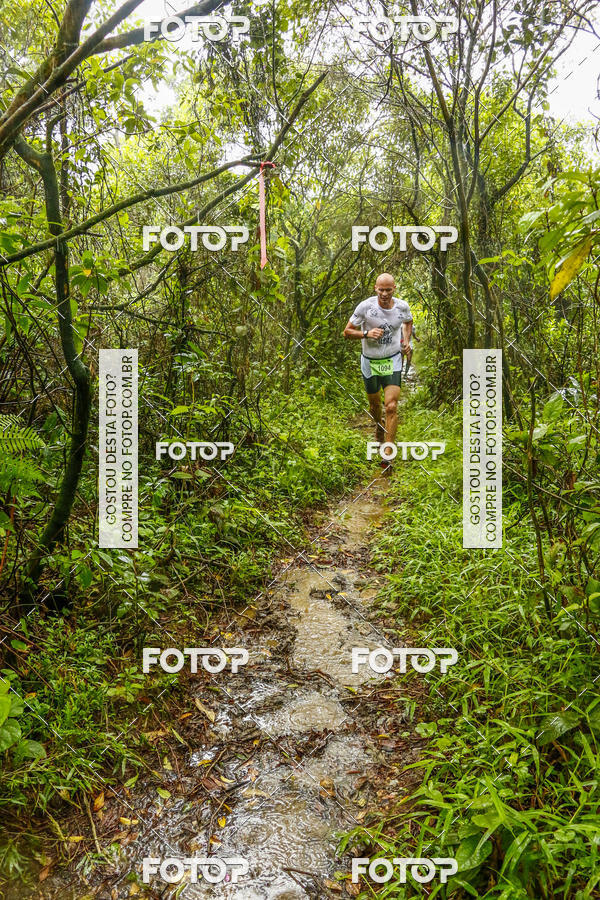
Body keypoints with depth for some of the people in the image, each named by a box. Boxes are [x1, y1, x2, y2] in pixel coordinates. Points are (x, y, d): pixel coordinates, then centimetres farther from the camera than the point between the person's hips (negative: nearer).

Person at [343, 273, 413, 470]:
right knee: (375, 404, 16)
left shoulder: (402, 306, -6)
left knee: (391, 406, -14)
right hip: (370, 361, 0)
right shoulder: (365, 306, -15)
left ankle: (388, 454, -9)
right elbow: (347, 332, -9)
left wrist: (406, 339, 3)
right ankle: (379, 425, 52)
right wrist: (366, 333, -26)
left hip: (392, 361, 0)